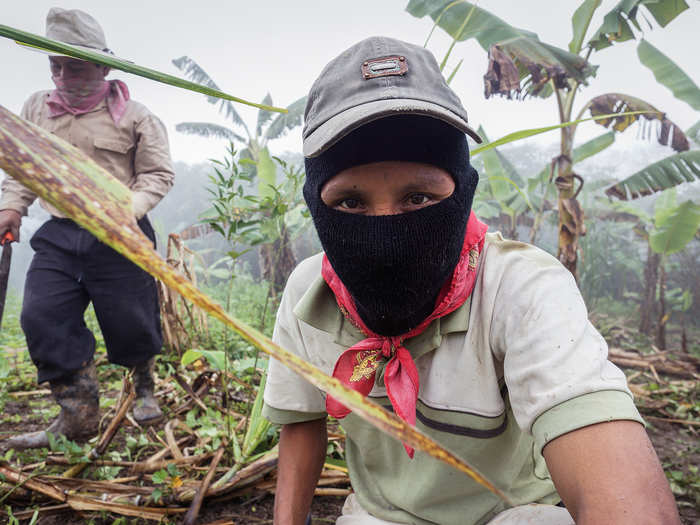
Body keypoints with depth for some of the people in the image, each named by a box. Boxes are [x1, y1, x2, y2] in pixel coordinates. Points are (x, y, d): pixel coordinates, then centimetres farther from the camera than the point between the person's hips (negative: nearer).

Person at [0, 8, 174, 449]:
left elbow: (159, 173, -1)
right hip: (58, 235, 4)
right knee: (42, 318, -6)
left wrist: (128, 209, -17)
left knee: (130, 323, 2)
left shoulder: (132, 115, -2)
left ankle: (144, 389, 34)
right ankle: (78, 416, 7)